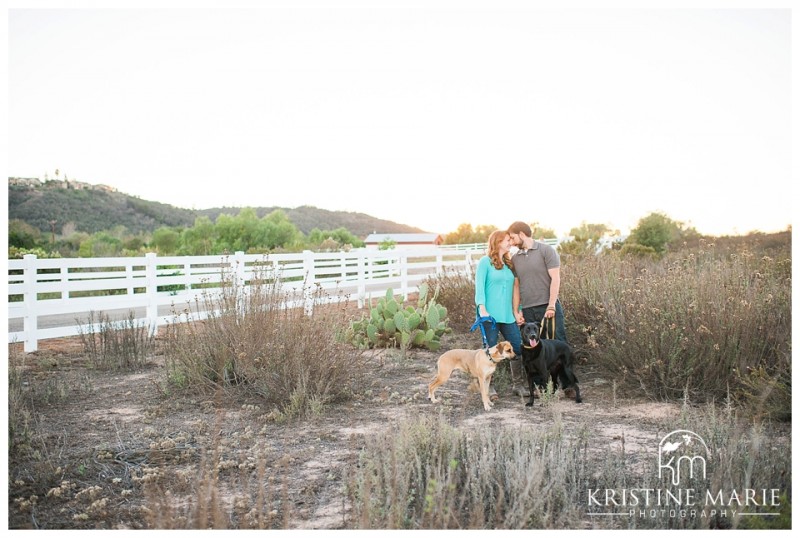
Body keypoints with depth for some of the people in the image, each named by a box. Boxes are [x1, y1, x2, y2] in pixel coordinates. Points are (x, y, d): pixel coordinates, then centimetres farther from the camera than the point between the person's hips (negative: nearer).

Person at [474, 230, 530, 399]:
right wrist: (482, 308, -20)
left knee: (518, 347, 1)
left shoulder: (509, 264, 17)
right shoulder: (485, 262, -3)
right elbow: (479, 286, -10)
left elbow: (513, 288, 18)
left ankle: (517, 384, 13)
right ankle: (488, 386, 10)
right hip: (490, 315, -6)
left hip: (508, 315, 6)